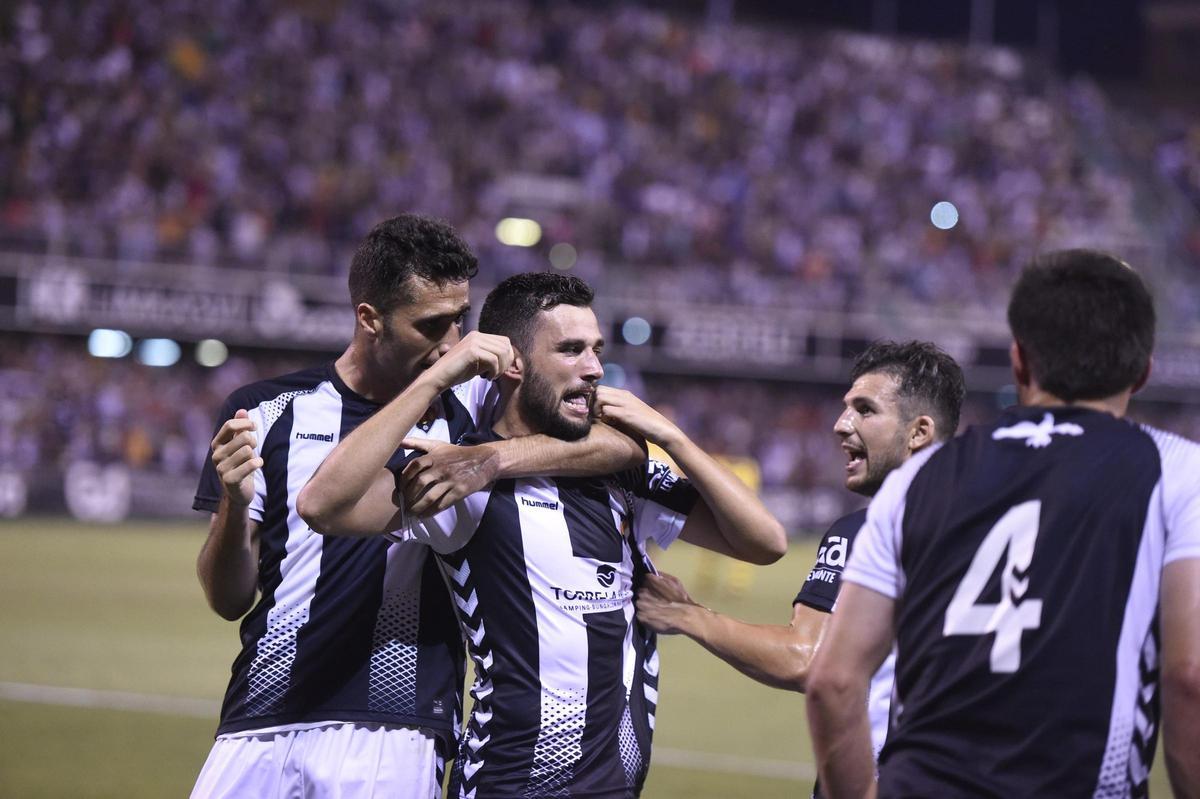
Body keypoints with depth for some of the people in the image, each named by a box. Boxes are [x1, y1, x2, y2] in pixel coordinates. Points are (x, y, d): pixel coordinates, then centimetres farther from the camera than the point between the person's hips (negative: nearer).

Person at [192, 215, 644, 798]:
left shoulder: (470, 406, 8)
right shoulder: (269, 411, 6)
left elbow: (624, 443, -3)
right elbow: (228, 599, 6)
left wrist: (494, 459, -16)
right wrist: (234, 505, -14)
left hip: (398, 745, 0)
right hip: (263, 731, 1)